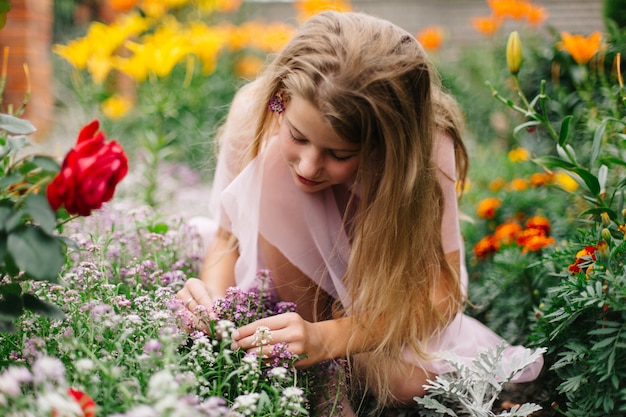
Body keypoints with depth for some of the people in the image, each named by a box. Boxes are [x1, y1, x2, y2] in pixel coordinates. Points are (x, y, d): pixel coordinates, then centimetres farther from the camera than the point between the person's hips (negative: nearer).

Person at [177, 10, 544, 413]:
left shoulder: (426, 146, -34)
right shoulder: (256, 113, -30)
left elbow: (440, 293, -33)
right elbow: (229, 236, -15)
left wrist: (327, 338, -48)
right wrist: (213, 299, -38)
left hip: (389, 281, -1)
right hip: (293, 277, 2)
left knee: (405, 381, -32)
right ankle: (324, 379, -16)